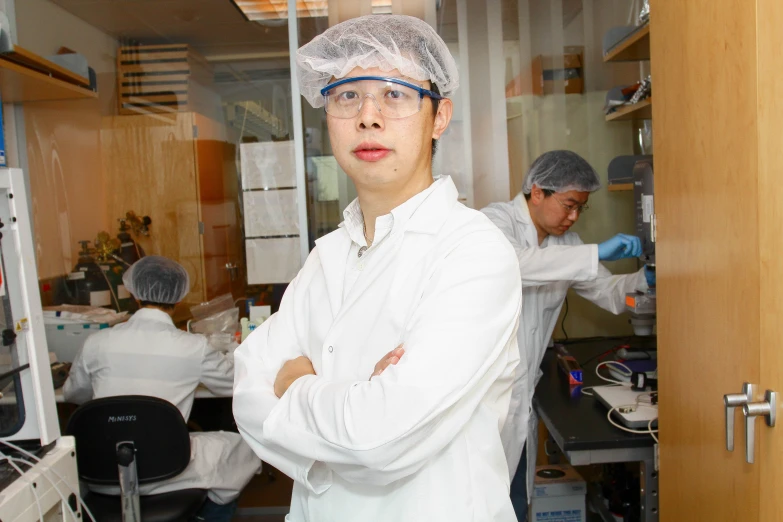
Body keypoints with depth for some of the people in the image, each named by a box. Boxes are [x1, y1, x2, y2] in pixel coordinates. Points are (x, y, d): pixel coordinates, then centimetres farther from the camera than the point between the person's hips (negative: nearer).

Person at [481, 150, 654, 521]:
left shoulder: (566, 242, 9)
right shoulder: (496, 221, -12)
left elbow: (607, 291, 13)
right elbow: (511, 263, -33)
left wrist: (644, 279, -7)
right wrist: (597, 253, -32)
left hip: (521, 393, 7)